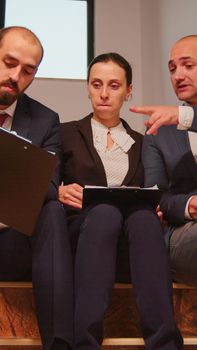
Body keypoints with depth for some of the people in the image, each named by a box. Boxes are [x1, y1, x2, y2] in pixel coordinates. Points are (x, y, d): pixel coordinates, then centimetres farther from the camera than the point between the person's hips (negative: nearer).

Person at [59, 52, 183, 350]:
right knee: (105, 211, -38)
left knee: (144, 214, -35)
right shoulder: (67, 134, 15)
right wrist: (60, 192, -15)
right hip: (82, 227, -1)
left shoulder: (140, 143, 22)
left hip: (133, 221, 2)